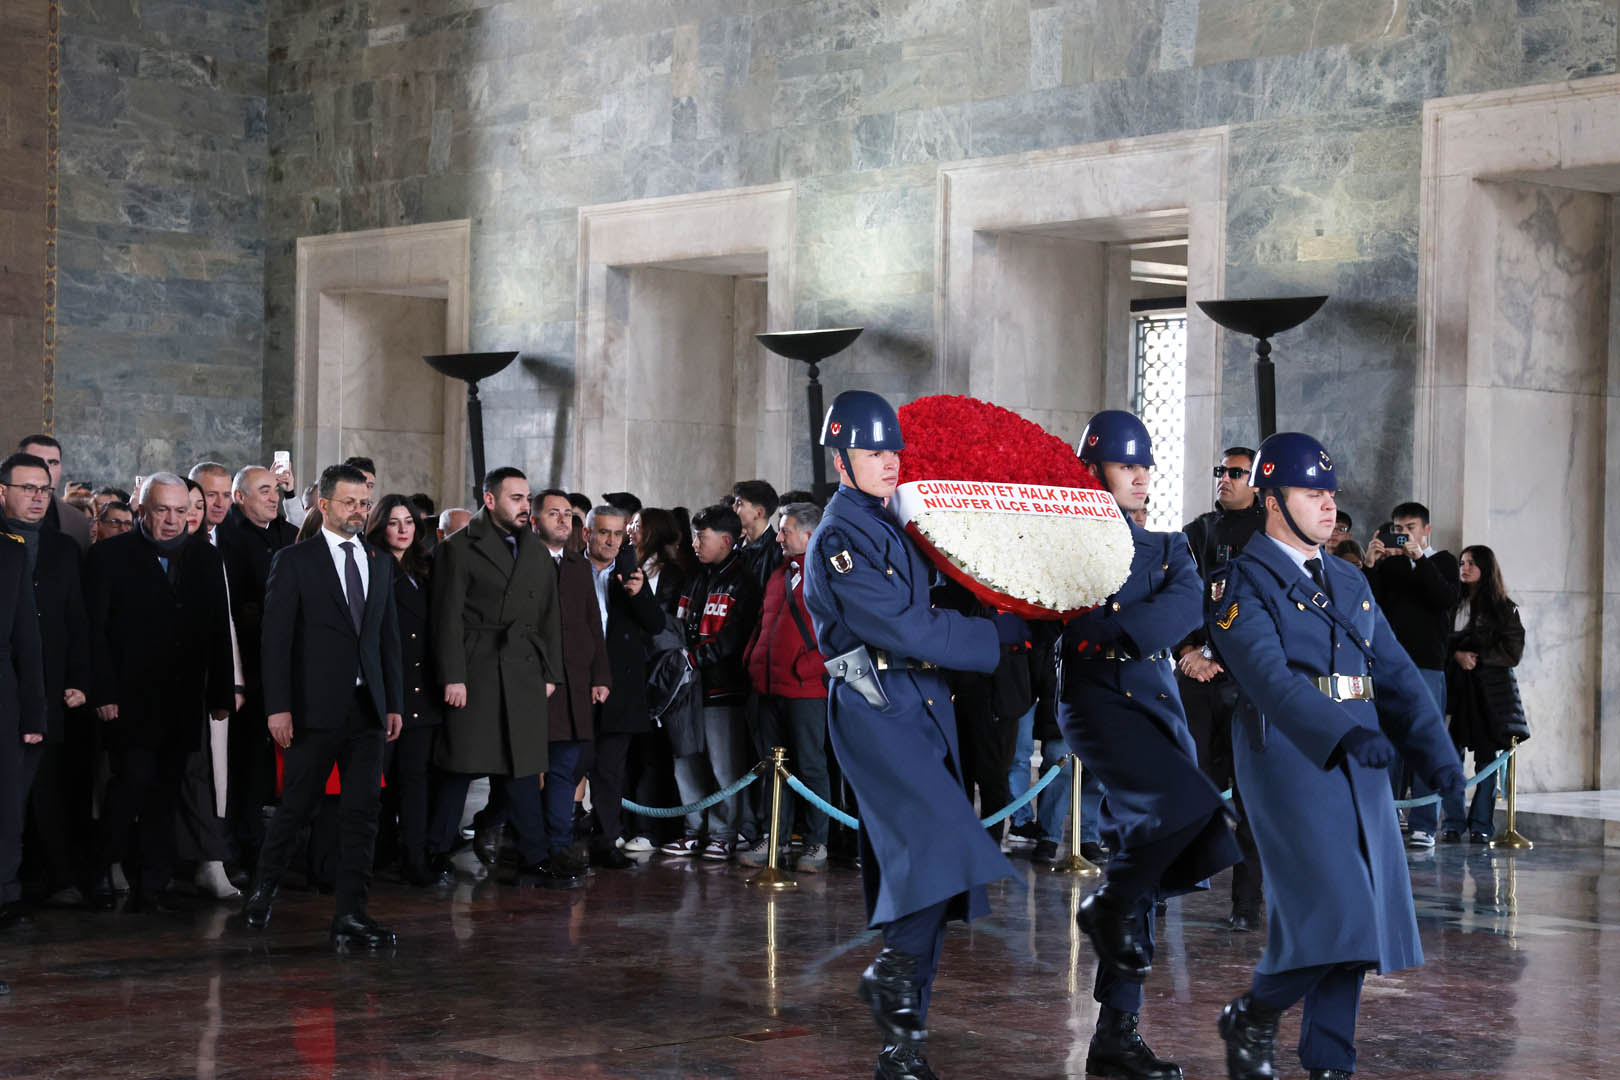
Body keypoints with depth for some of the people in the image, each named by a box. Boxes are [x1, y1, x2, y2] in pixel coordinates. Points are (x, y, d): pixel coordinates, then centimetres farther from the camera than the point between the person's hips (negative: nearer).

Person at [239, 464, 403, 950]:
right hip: (317, 706, -4)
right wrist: (278, 706, -12)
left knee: (363, 810, 1)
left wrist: (394, 703, 9)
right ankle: (263, 887, 27)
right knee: (297, 805, 3)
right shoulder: (294, 561, -2)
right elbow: (277, 638, -6)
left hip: (368, 707, 4)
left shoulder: (380, 562, 13)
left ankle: (350, 914, 5)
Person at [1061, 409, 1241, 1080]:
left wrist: (1112, 630, -21)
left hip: (1160, 707, 6)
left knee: (1145, 870, 3)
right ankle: (1108, 910, -3)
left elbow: (1187, 605, -6)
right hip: (1099, 703, -6)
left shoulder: (1168, 546, 15)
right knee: (1183, 804, -29)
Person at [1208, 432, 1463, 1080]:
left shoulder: (1350, 584, 19)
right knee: (1329, 908, -15)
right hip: (1289, 757, -7)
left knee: (1359, 918, 6)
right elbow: (1269, 675, -20)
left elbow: (1396, 671, 15)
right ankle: (1252, 1018, 8)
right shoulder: (1243, 583, -5)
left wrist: (1436, 751, 1)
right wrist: (1345, 732, -32)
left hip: (1359, 762, 7)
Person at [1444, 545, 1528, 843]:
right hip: (1454, 687, 2)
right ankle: (1453, 823, 3)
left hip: (1490, 692, -2)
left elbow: (1513, 653, -1)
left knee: (1487, 758, -1)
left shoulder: (1504, 609, 3)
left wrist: (1477, 658, -9)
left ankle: (1481, 826, 6)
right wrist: (1457, 655, -8)